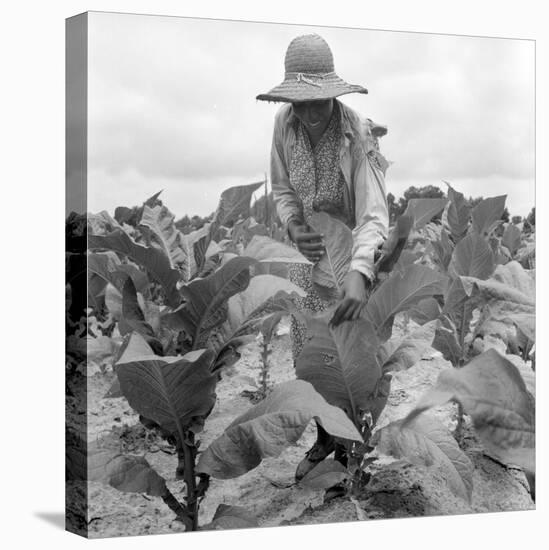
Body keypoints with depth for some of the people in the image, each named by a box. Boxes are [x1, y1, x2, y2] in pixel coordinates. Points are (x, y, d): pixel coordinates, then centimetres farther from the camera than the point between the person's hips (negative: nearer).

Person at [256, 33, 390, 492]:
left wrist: (359, 275, -52)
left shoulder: (358, 134, -28)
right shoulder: (285, 124, -14)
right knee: (308, 352, 12)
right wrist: (294, 228, -23)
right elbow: (282, 189, -1)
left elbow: (374, 215, -35)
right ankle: (325, 438, 32)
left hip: (357, 252, -4)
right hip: (310, 251, 5)